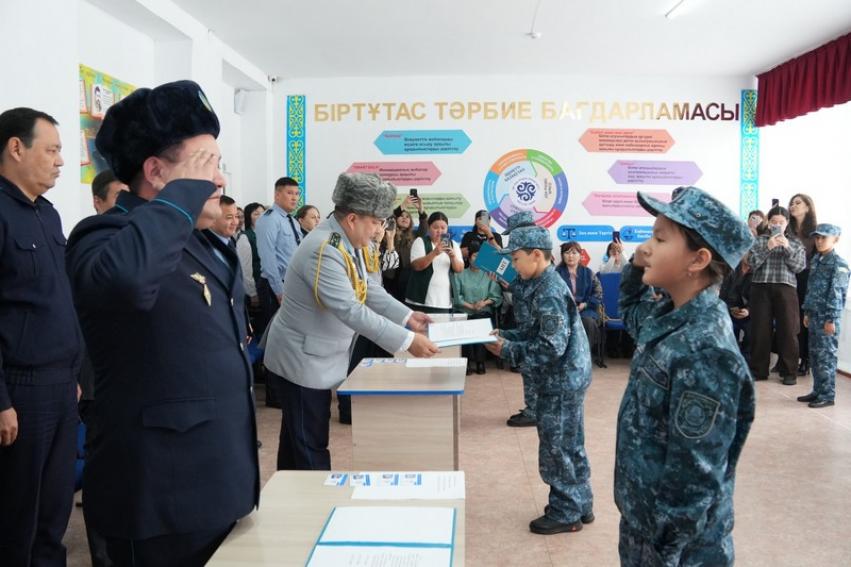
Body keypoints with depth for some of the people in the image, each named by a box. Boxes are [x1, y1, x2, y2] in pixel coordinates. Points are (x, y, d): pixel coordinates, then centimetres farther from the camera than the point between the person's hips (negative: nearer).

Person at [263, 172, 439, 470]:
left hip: (315, 356, 10)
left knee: (297, 440, 21)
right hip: (303, 359, -10)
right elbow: (351, 311, -33)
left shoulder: (346, 242, 1)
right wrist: (407, 340, -31)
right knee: (311, 446, -1)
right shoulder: (325, 250, -29)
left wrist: (408, 316, 0)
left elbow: (367, 288, 9)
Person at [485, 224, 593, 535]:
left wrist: (508, 351, -21)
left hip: (561, 382, -10)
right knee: (571, 446, 19)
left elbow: (551, 347, -26)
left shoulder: (549, 293, -23)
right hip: (569, 378, 10)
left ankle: (565, 514, 18)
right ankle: (581, 506, 32)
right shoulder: (545, 286, 8)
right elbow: (532, 329, 15)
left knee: (556, 448, 4)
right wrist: (504, 335, 2)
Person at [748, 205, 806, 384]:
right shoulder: (759, 240, 11)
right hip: (761, 288, 0)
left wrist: (787, 247, -10)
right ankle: (758, 370, 9)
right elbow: (752, 263, -1)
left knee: (787, 331, -1)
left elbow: (800, 266, 1)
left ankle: (789, 372, 8)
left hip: (786, 288, 0)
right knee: (759, 330, 0)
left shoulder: (795, 242, 13)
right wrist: (768, 247, -13)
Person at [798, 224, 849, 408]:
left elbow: (837, 294, -14)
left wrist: (831, 319, -17)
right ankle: (817, 391, 22)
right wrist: (807, 312, 17)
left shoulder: (838, 264, -10)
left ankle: (827, 395, 3)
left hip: (828, 317, -8)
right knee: (814, 354, 12)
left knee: (826, 356, -4)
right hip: (814, 314, 8)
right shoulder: (816, 260, 14)